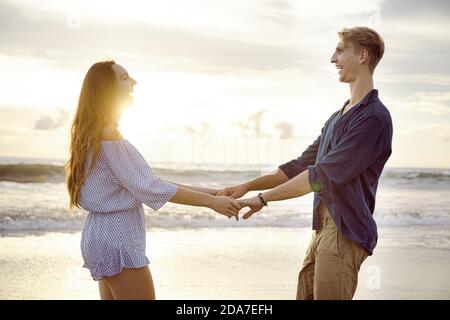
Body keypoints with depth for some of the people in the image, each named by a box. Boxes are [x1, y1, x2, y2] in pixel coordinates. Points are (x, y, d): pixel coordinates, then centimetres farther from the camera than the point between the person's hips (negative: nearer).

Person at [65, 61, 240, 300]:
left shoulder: (97, 133, 16)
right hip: (117, 238, -10)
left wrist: (209, 192, 9)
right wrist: (210, 202, -16)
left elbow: (147, 181, 14)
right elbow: (149, 187, -19)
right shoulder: (107, 134, -15)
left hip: (104, 233, 10)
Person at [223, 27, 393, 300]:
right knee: (305, 295, 10)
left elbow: (323, 176, -18)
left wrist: (263, 198, -14)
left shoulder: (373, 117, -13)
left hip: (345, 232, -9)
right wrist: (247, 186, 11)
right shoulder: (337, 118, 18)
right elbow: (302, 165, 20)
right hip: (322, 228, 9)